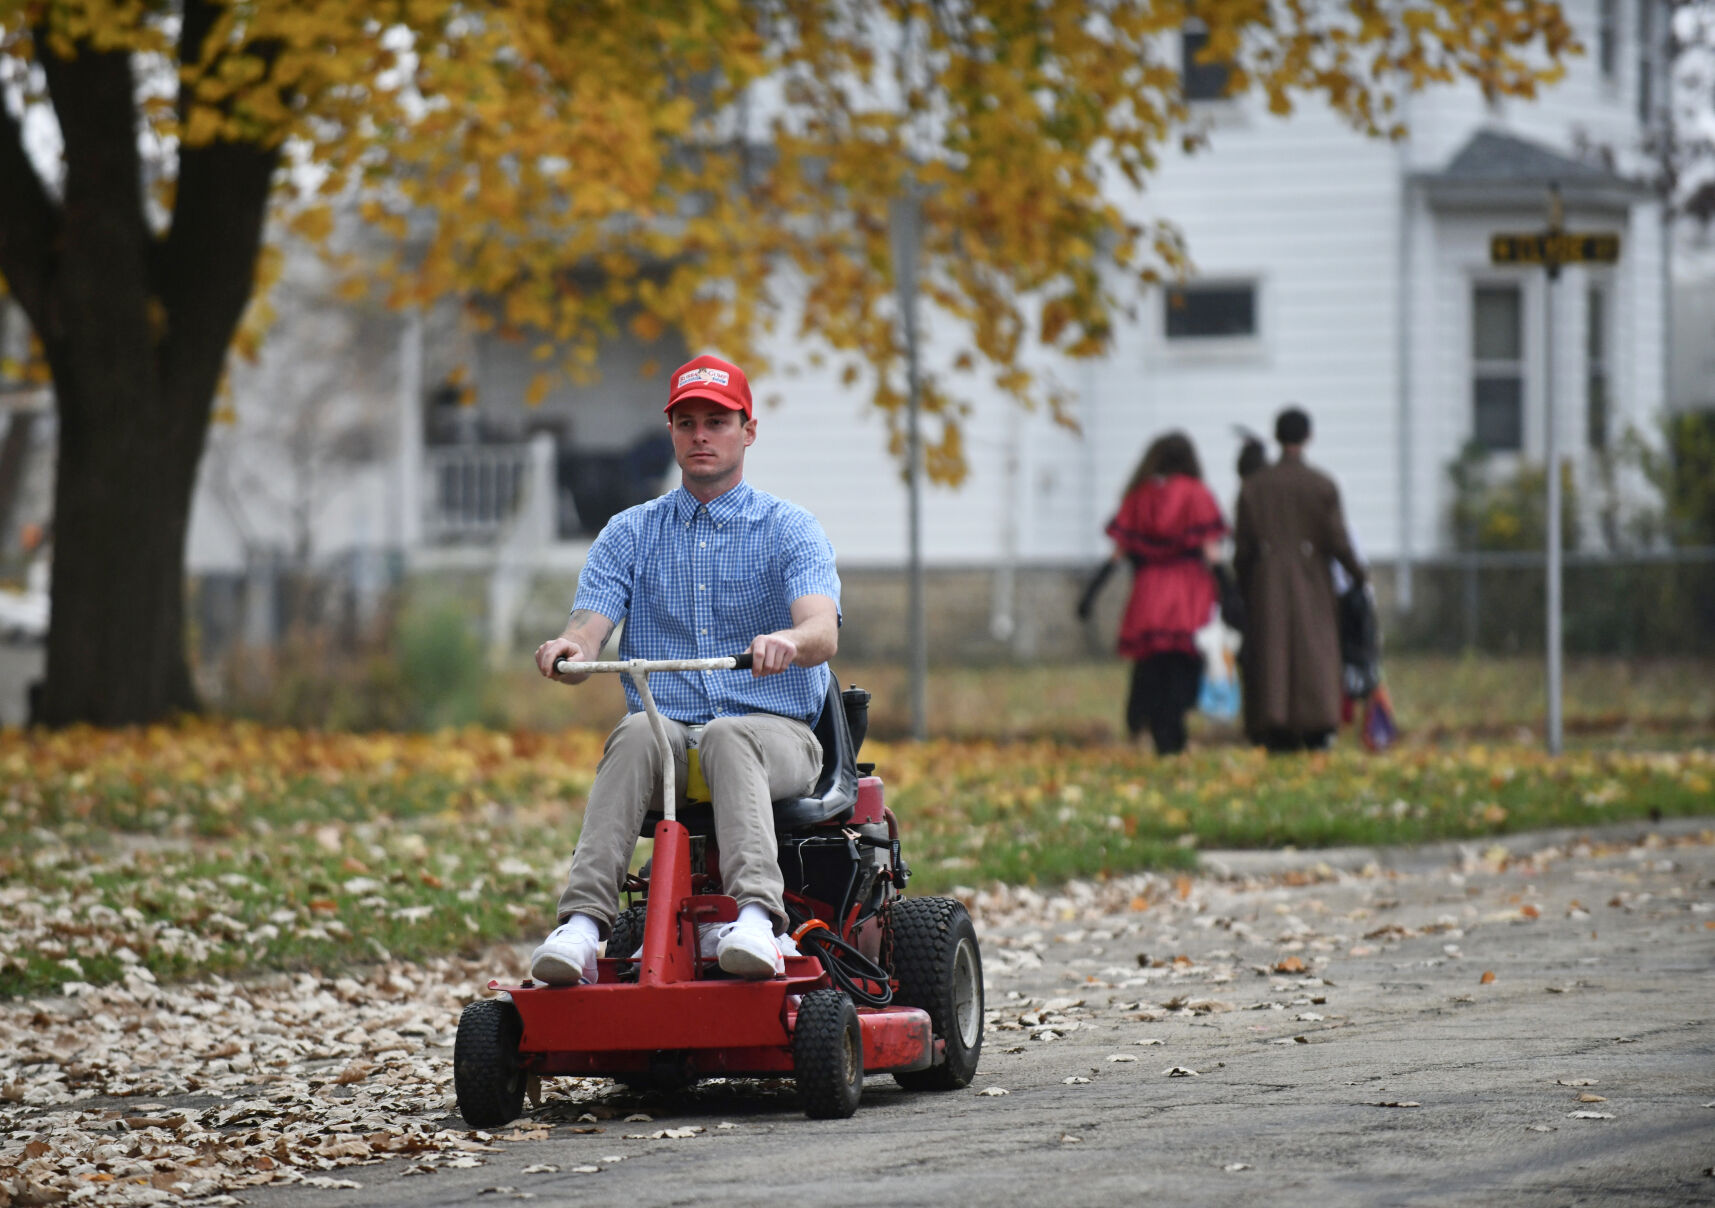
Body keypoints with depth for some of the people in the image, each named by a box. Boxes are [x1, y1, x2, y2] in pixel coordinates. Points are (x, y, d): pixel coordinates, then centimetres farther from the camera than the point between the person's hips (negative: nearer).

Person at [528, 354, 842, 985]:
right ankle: (581, 926, -48)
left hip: (772, 730, -2)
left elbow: (822, 631, -12)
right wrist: (569, 649, -25)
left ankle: (757, 917, -59)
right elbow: (589, 628, 1)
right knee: (635, 733, -33)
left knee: (728, 737, -37)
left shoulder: (789, 529, 6)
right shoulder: (629, 534, 15)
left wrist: (788, 641, -38)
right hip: (667, 727, 2)